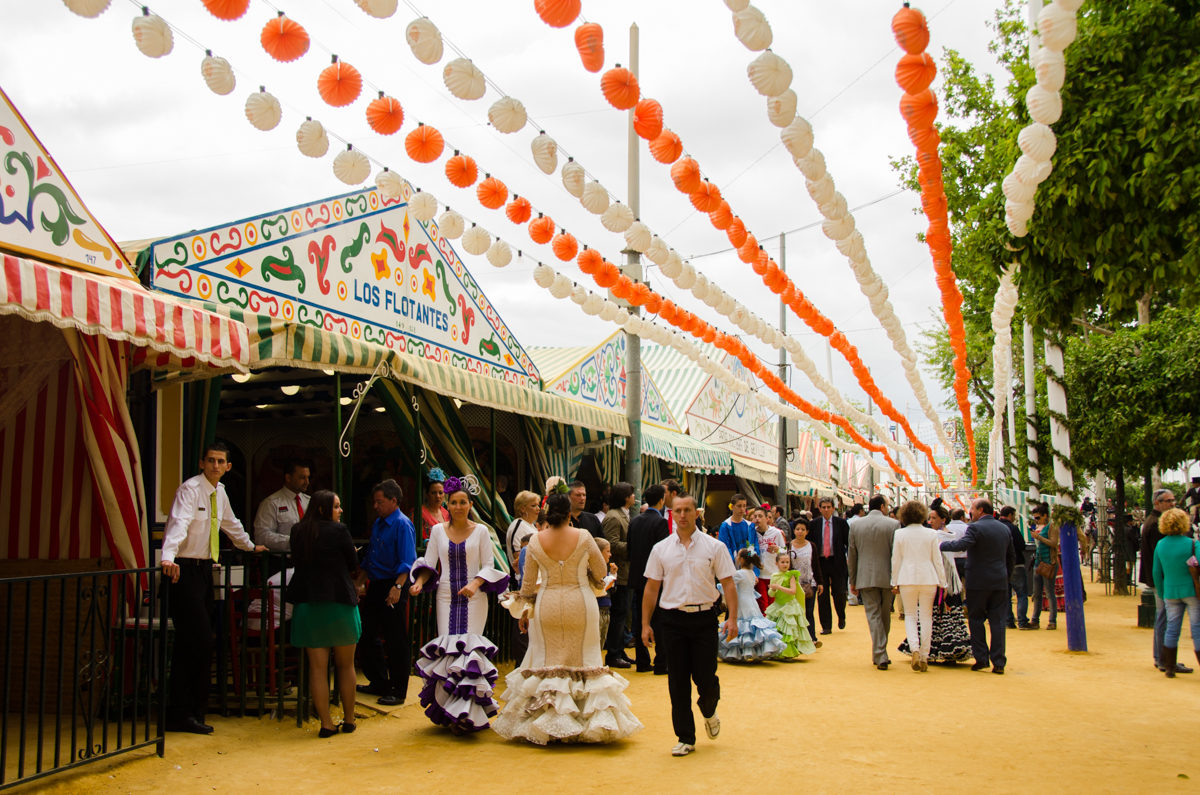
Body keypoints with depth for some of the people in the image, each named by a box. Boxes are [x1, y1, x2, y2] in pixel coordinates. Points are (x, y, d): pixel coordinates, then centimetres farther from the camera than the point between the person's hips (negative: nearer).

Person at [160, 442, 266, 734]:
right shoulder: (190, 489, -11)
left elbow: (231, 524, 31)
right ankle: (184, 713, -5)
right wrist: (168, 558, -43)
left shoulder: (220, 492, 14)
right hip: (185, 570, -8)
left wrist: (250, 546, 43)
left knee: (190, 643, 9)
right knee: (200, 641, -12)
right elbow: (178, 523, -28)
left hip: (205, 569, 8)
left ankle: (184, 711, 14)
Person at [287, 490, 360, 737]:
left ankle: (326, 723, 6)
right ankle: (348, 720, 18)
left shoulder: (297, 531, 3)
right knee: (345, 665, 11)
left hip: (307, 602, 3)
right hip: (339, 601, -3)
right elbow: (353, 565, -2)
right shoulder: (339, 530, -10)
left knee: (317, 667, 6)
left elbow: (297, 561, 14)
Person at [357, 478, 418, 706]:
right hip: (375, 585, 9)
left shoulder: (402, 525, -12)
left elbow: (407, 562, -19)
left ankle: (399, 691, 8)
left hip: (393, 587, -9)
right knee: (369, 635, 13)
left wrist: (397, 587, -29)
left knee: (396, 641, -1)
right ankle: (379, 683, 27)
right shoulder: (378, 523, 13)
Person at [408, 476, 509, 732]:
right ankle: (450, 710, 5)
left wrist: (475, 584, -18)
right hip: (447, 597, 2)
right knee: (447, 648, -3)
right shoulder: (438, 530, 8)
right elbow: (428, 563, 8)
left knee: (469, 647, -8)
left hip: (473, 599, -2)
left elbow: (488, 566, 0)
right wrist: (420, 582, -10)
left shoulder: (480, 531, 1)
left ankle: (467, 713, -4)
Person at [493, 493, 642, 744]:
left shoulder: (535, 541, -4)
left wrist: (524, 608, 18)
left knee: (546, 661, 11)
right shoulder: (583, 536, -8)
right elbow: (601, 572, 2)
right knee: (584, 660, 9)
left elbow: (528, 582, 4)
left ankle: (544, 724, 13)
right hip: (581, 605, -1)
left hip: (547, 606, 1)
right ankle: (591, 720, 12)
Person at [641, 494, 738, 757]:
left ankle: (708, 712, 34)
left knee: (705, 677, -1)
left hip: (704, 617, -1)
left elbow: (728, 583, 0)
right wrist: (645, 624, 4)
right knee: (678, 681, 4)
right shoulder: (661, 549, 4)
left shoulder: (714, 547, 1)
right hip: (672, 619, 1)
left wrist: (732, 618, -10)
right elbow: (651, 587, 7)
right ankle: (685, 738, 16)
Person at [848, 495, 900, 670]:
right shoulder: (893, 524, -6)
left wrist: (852, 581, 13)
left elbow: (851, 555, 6)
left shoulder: (856, 525, 3)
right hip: (887, 577, -1)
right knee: (885, 616, 14)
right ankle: (880, 654, 23)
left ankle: (880, 656, -7)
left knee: (873, 615, 1)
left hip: (865, 578, 1)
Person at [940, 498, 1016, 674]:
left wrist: (940, 544, -17)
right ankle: (998, 662, 4)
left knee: (976, 620, 5)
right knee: (997, 621, 5)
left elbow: (961, 545, -27)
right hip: (1000, 582, 5)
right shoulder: (1004, 529, 11)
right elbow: (1011, 558, 16)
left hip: (978, 582, -5)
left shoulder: (975, 527, -11)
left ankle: (981, 659, 4)